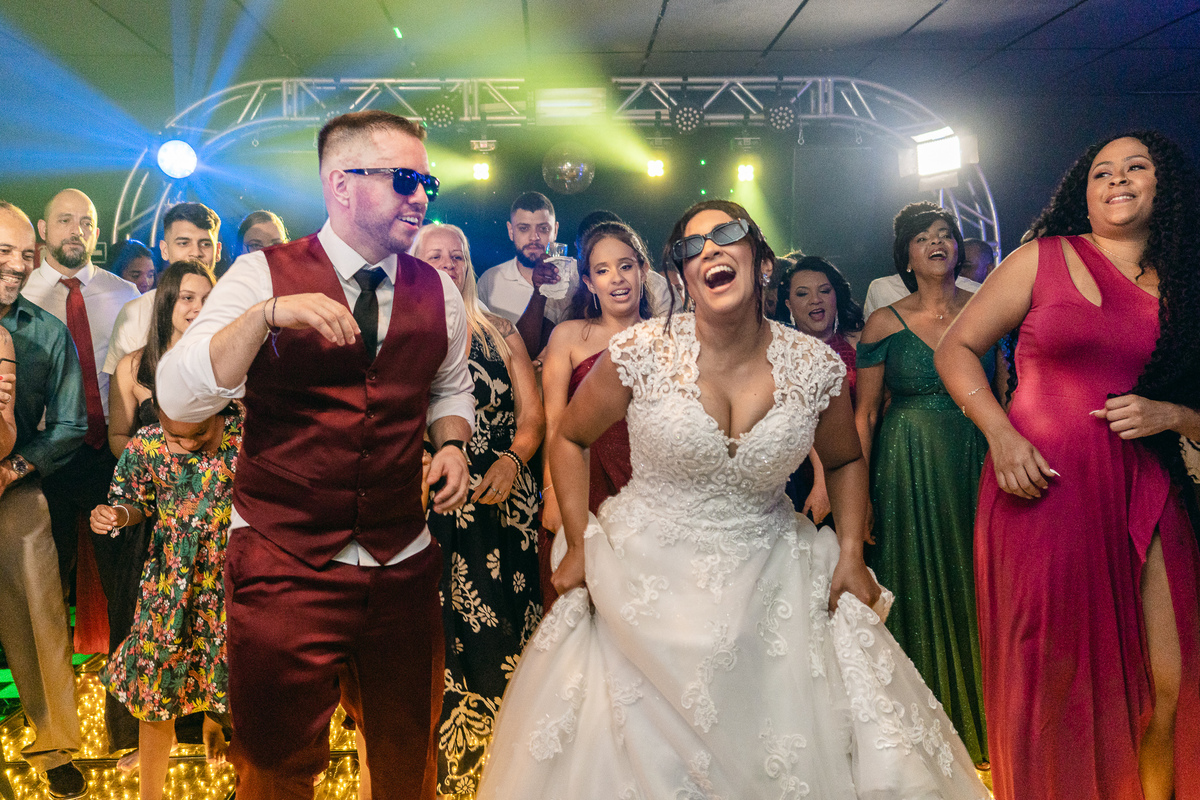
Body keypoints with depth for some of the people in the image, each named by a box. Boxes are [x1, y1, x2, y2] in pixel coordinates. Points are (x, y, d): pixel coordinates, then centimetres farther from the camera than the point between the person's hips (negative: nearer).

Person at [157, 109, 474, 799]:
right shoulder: (263, 275, -5)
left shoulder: (439, 293, 6)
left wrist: (452, 442, -1)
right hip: (283, 570, -3)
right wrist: (267, 314, -27)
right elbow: (178, 399, -13)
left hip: (403, 568, 3)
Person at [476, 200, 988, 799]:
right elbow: (569, 439, 2)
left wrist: (851, 553, 0)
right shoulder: (641, 352, -12)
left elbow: (844, 461, 12)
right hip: (647, 583, -1)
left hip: (770, 584, 2)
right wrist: (579, 544, -2)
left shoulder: (815, 368, -6)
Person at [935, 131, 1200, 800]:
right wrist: (1001, 433, -8)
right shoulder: (1043, 258, 5)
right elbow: (957, 349, 4)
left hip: (1145, 495, 3)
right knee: (1050, 676, 4)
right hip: (1041, 488, -2)